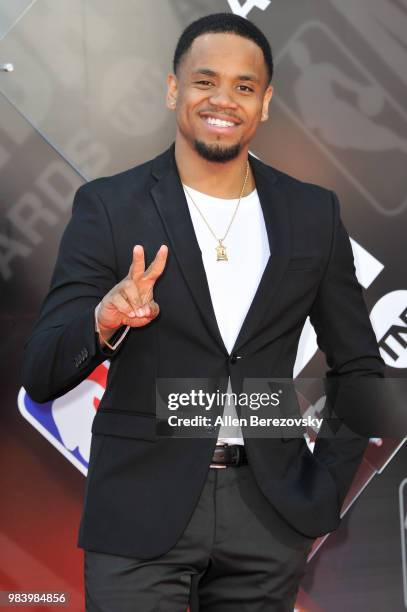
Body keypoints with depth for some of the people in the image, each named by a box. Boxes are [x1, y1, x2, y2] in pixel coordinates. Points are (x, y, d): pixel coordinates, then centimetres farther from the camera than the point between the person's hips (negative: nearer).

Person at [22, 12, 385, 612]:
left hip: (268, 514, 3)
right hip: (140, 517, -2)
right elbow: (41, 375, -6)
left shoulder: (313, 214, 4)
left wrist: (326, 490, 4)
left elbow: (359, 366, 13)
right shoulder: (109, 207, -3)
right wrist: (103, 322, -26)